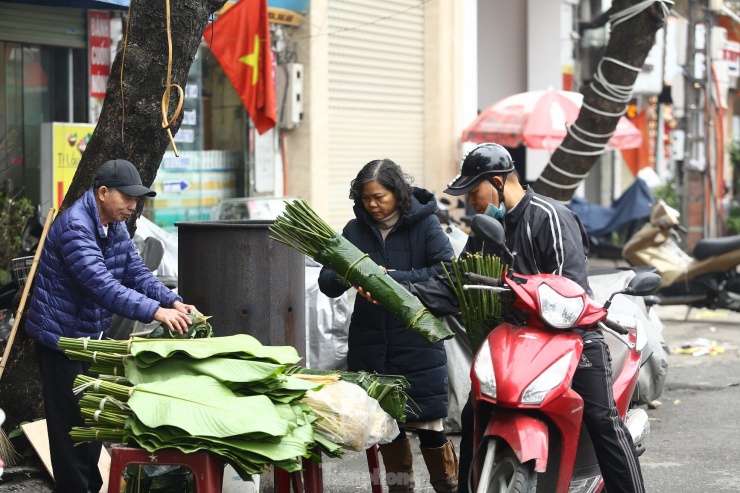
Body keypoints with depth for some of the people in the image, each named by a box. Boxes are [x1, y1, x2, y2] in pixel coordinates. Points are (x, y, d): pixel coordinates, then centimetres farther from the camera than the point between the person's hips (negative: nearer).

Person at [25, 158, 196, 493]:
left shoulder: (116, 227, 6)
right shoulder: (75, 227, -25)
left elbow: (136, 272, 3)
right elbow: (101, 283, -36)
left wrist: (174, 303, -14)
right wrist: (155, 311, -42)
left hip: (92, 334, 9)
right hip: (61, 335, -9)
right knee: (71, 422, -5)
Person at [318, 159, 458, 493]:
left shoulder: (424, 224, -4)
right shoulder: (355, 229, 5)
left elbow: (446, 271, -16)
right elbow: (327, 282, 2)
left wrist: (392, 278, -22)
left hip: (417, 342, -3)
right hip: (370, 345, 4)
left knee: (428, 425, -2)